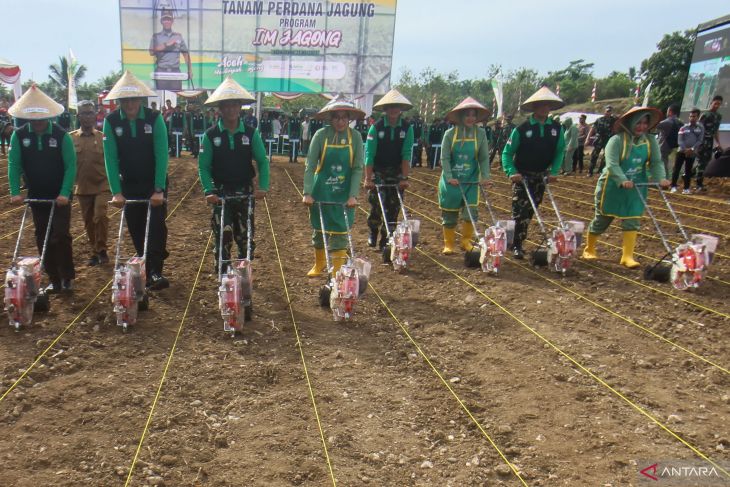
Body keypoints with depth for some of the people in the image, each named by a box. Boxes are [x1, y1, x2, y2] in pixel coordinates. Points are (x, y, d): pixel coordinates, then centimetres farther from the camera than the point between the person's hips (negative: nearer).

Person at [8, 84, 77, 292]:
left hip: (60, 196, -4)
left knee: (60, 236, -7)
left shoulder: (61, 135, -12)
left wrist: (65, 193, -21)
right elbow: (14, 164, -4)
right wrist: (15, 192, -12)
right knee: (42, 239, 8)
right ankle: (54, 279, 18)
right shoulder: (19, 135, -4)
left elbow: (70, 166, -13)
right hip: (36, 196, 4)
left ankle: (67, 277, 9)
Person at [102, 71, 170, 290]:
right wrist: (116, 191, -15)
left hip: (154, 183, -2)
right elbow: (111, 158, -9)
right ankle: (146, 272, 18)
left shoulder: (154, 119, -12)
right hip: (129, 185, 3)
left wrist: (159, 190, -21)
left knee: (156, 225, -12)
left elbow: (161, 155, -16)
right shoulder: (111, 121, -7)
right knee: (136, 229, 6)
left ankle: (156, 272, -8)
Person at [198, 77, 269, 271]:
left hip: (245, 191, 1)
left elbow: (262, 161, -1)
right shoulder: (211, 135, -3)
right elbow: (203, 166, -3)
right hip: (220, 192, -1)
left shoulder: (251, 133, -2)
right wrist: (209, 191, -16)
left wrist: (263, 186, -15)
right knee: (223, 236, -6)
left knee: (246, 237, 7)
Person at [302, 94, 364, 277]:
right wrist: (307, 192, -18)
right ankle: (319, 264, 37)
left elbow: (358, 169, -7)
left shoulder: (355, 137, -7)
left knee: (340, 232, 1)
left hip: (344, 193, 0)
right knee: (319, 229, 15)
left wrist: (353, 195, -15)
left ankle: (337, 272, 13)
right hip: (321, 191, 1)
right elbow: (310, 165, -11)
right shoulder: (321, 135, -10)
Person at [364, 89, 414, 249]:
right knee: (377, 203, -9)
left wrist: (404, 178, -14)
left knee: (393, 206, 0)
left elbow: (407, 155, -9)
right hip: (377, 172, -1)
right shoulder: (376, 127, -9)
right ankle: (373, 232, 18)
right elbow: (369, 154, -13)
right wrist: (368, 178, -18)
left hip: (396, 173, 2)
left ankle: (385, 240, 12)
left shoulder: (407, 128, -5)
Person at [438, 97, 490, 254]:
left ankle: (466, 241, 16)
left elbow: (484, 158, -1)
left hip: (471, 180, 1)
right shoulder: (450, 133, -6)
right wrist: (449, 177, -19)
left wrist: (485, 176, -12)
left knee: (470, 212, -4)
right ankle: (449, 244, 20)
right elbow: (445, 158, -8)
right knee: (449, 214, 5)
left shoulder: (481, 133, -1)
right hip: (451, 180, -1)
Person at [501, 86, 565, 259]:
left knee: (530, 211, 11)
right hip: (522, 176, -4)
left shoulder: (556, 128, -1)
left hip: (541, 176, 4)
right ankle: (516, 245, -1)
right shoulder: (522, 128, -12)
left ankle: (518, 239, 24)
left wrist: (553, 171, -8)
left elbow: (560, 152, 5)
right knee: (520, 210, -8)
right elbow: (507, 153, -9)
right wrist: (511, 172, -23)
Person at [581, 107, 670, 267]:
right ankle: (589, 249, 27)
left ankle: (627, 256, 0)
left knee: (632, 221, -3)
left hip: (636, 188, 4)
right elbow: (612, 164, -27)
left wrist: (661, 178, -24)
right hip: (612, 187, -4)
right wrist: (623, 180, -41)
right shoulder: (617, 140, -17)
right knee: (602, 219, 8)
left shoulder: (650, 141, 0)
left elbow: (656, 162, -5)